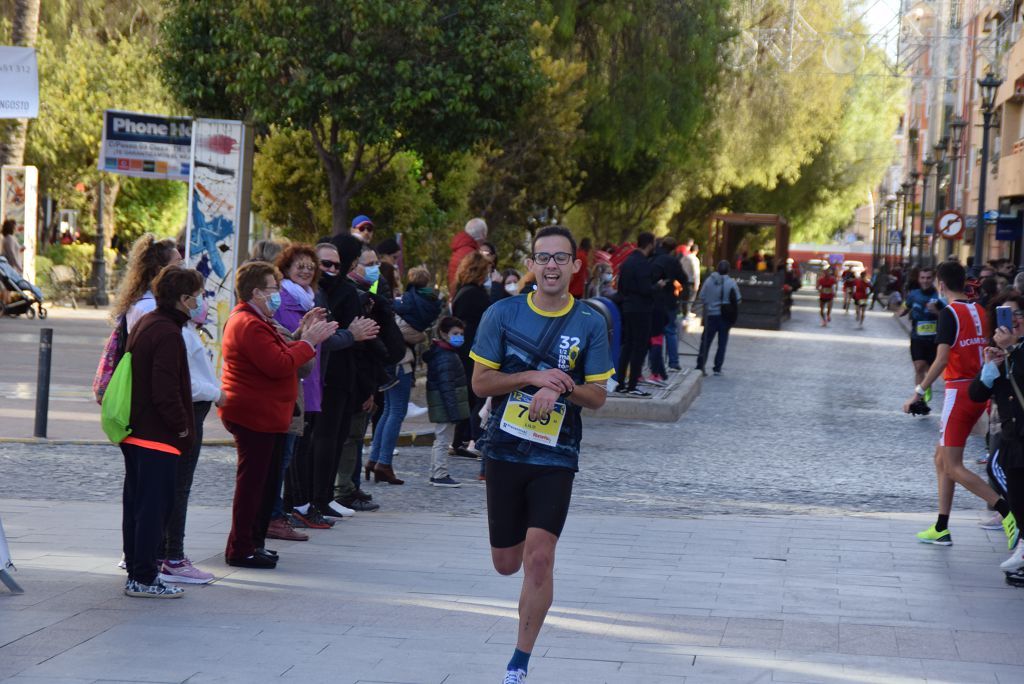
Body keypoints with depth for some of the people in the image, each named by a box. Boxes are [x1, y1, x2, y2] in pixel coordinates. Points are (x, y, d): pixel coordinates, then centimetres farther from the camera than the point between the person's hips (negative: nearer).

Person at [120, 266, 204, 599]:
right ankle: (143, 578, -2)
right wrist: (183, 429, -12)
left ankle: (137, 567, 26)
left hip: (135, 431, 10)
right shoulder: (168, 334, -19)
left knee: (136, 502, 16)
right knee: (155, 505, -4)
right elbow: (167, 392, -23)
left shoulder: (144, 323, 12)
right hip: (158, 435, -10)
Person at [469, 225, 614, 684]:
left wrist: (560, 389, -18)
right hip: (505, 451, 2)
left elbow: (597, 396, 1)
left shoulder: (590, 324, -2)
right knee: (506, 563, 10)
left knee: (539, 558, -14)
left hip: (556, 457, -2)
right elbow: (480, 382, 0)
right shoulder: (503, 314, -1)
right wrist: (532, 376, -14)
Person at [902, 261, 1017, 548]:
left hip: (959, 390, -8)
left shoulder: (949, 313, -13)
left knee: (953, 467, -5)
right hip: (979, 390, 8)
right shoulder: (980, 311, 10)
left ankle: (1008, 513, -18)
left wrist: (918, 392, -14)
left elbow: (942, 360, -19)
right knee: (941, 458, 16)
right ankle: (941, 529, 16)